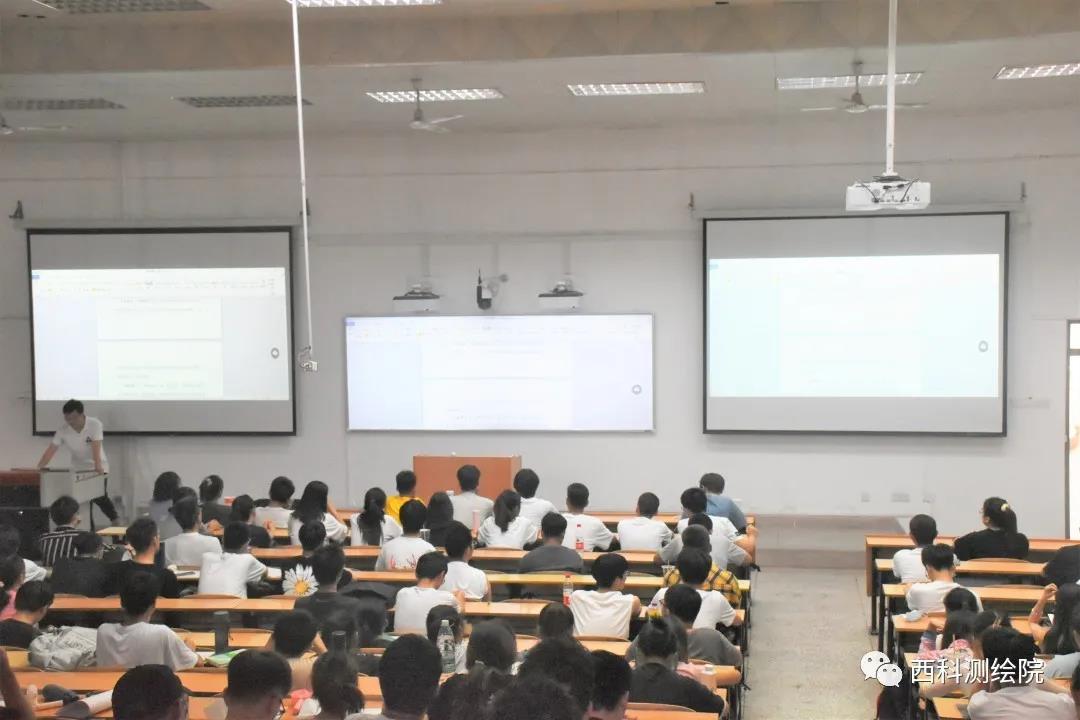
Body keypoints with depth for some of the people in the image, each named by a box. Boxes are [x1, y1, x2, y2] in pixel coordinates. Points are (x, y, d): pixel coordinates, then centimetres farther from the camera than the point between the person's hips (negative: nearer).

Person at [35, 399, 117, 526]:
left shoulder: (95, 424, -21)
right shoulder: (63, 430, -12)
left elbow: (96, 447, -31)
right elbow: (51, 450, -16)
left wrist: (98, 466, -42)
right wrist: (39, 468, -27)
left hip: (98, 468, -3)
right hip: (79, 469, 4)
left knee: (99, 498, -13)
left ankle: (115, 519, 7)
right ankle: (88, 529, 11)